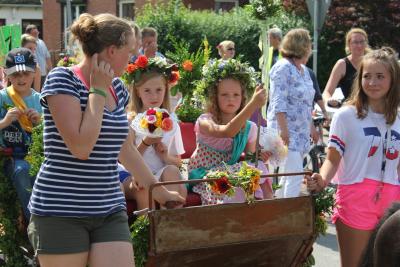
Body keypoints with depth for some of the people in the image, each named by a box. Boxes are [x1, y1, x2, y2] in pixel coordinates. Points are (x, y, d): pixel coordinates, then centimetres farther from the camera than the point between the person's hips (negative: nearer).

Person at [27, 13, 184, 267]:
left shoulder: (117, 88, 11)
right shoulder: (62, 80, -10)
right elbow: (81, 147, -21)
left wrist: (159, 190, 29)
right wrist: (98, 90, -12)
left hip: (110, 211, 6)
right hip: (61, 211, -6)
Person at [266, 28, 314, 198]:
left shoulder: (303, 71, 17)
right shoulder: (283, 68, -10)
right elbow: (278, 103, -16)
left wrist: (310, 128, 24)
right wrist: (284, 129, -21)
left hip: (301, 132, 9)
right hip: (286, 131, -9)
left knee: (287, 177, 11)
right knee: (295, 175, -16)